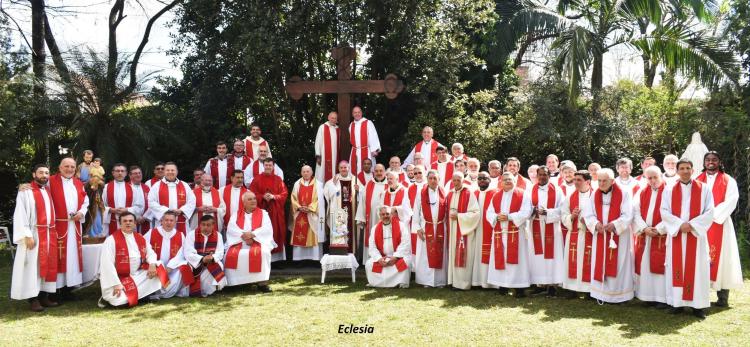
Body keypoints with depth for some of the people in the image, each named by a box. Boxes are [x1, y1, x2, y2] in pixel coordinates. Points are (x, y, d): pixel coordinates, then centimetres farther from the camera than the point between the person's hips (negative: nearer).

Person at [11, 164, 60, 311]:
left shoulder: (48, 191, 15)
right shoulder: (26, 191, -5)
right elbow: (20, 215, -11)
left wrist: (54, 232, 7)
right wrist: (27, 235, -19)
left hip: (50, 234, 6)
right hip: (34, 234, -6)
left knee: (48, 265, 7)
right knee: (33, 265, -4)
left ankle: (44, 296, 14)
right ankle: (33, 299, -1)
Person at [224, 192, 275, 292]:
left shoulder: (263, 213, 12)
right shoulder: (236, 215, 17)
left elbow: (267, 229, -3)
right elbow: (231, 229, 0)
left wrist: (252, 234, -17)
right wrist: (243, 235, -17)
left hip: (258, 241, -2)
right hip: (239, 242, 2)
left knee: (262, 253, -35)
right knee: (231, 254, -28)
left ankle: (262, 282, -31)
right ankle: (233, 283, -16)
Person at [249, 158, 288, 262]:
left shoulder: (278, 179, 8)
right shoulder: (257, 179, 5)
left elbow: (284, 194, 3)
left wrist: (274, 196, -14)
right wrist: (263, 196, -15)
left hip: (275, 211, 1)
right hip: (262, 209, -1)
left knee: (276, 231, 1)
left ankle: (276, 256, 6)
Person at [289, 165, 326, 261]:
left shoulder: (317, 184, 2)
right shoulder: (297, 184, 11)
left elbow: (319, 199, -4)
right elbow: (293, 198, 6)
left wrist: (310, 208, -14)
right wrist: (299, 207, -10)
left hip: (312, 214, -3)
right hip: (299, 214, 3)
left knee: (312, 237, -3)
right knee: (299, 237, 1)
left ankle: (314, 258, -1)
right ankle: (299, 257, 5)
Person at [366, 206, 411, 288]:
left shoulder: (400, 226, -2)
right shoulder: (375, 229, 6)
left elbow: (405, 244, -11)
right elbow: (372, 247, 1)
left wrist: (395, 257, -20)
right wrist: (379, 258, -17)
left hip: (398, 257, -3)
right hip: (382, 258, 3)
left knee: (404, 262, -33)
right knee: (369, 264, -19)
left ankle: (401, 283, -16)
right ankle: (377, 282, -1)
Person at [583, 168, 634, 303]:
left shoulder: (623, 193, -8)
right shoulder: (595, 195, 4)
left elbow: (628, 215, -11)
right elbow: (588, 215, 2)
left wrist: (614, 225, -24)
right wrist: (596, 224, -17)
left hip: (619, 236, -4)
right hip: (600, 235, 4)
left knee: (618, 266, 1)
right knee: (600, 265, 5)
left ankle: (618, 295, 10)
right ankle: (601, 294, 13)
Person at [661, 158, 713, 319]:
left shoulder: (704, 189, 4)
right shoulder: (669, 190, 7)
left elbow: (709, 212, -2)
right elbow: (664, 211, 0)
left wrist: (692, 224, -13)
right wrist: (680, 224, -14)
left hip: (696, 235, -1)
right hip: (676, 235, 1)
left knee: (697, 268, -2)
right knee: (676, 268, 1)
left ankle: (698, 305, 3)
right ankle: (677, 302, 6)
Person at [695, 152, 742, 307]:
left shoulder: (729, 181, 4)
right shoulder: (697, 181, 11)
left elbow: (730, 202, -8)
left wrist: (712, 215, -16)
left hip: (719, 225, -2)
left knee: (721, 258, -2)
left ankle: (723, 298, 3)